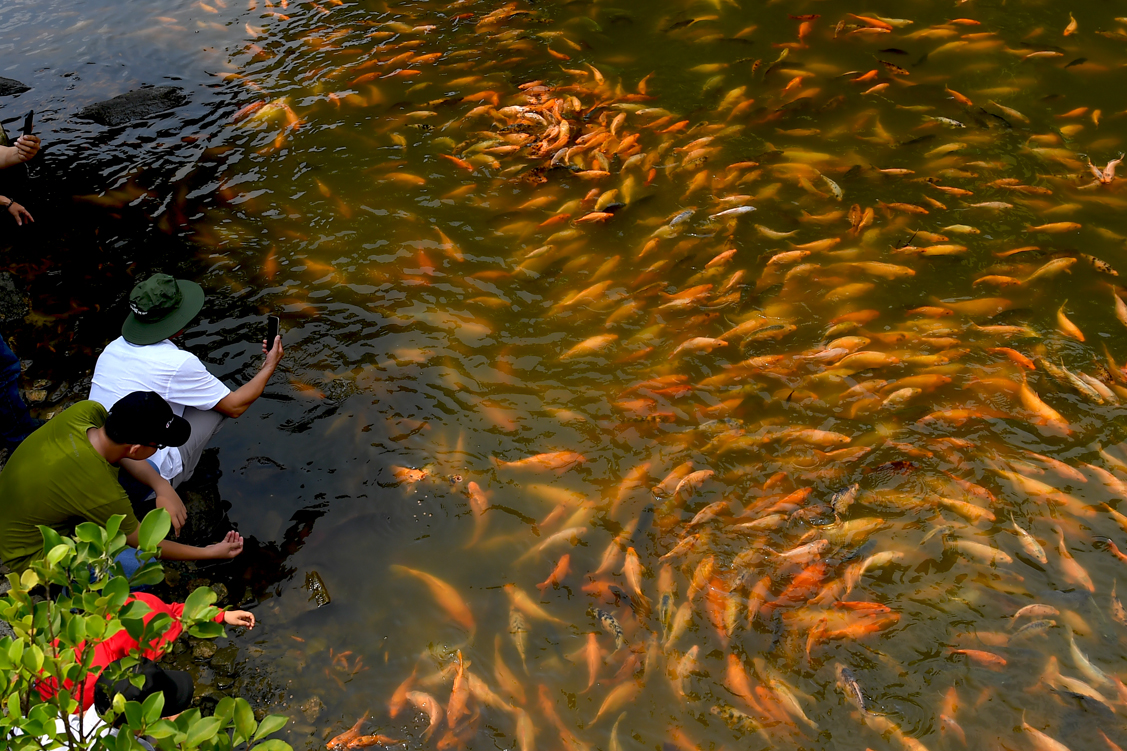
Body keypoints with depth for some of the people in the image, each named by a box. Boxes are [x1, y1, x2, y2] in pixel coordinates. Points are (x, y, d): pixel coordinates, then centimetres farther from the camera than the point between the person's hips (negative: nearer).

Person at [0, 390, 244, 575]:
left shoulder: (87, 410, -22)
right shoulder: (103, 495, -37)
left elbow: (123, 455, -1)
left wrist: (162, 486, -18)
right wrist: (210, 552, -7)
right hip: (32, 554, -7)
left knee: (149, 471, 0)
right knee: (142, 566, -29)